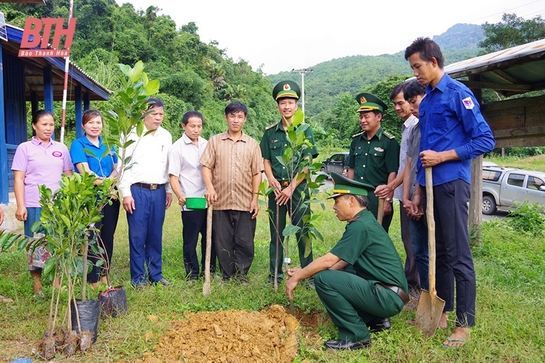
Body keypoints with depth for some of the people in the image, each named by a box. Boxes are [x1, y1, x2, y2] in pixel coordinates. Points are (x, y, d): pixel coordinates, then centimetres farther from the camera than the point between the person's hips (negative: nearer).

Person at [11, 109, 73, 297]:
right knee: (36, 244, 2)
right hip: (35, 205, -2)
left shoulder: (61, 148, 11)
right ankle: (37, 283, 13)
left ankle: (56, 280, 16)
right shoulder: (25, 148, 2)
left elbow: (69, 176, 15)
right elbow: (18, 179, -1)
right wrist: (20, 206, -9)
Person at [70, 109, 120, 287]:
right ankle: (94, 280, 10)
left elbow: (116, 169, 9)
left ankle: (105, 276, 22)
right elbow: (85, 172, -12)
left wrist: (108, 181, -11)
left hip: (110, 197, 5)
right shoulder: (78, 145, -2)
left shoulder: (108, 145, 13)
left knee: (108, 237, 10)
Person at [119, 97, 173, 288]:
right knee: (137, 235, 1)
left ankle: (156, 274, 20)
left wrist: (169, 190, 12)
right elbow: (124, 165, -4)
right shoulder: (133, 134, -3)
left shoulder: (166, 136, 10)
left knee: (156, 235, 9)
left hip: (159, 191, 4)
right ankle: (138, 277, 12)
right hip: (138, 191, -4)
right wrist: (126, 193, -8)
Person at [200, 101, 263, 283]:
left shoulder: (252, 144, 8)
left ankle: (242, 276, 18)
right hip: (220, 202, 0)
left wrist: (255, 198, -1)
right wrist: (209, 187, -15)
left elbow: (257, 173, 6)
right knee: (223, 242, 7)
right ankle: (227, 277, 20)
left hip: (245, 203, 0)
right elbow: (206, 167, 2)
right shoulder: (215, 141, 8)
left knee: (245, 242, 3)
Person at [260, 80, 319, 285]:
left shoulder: (305, 130, 1)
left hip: (298, 188, -3)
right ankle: (275, 274, 18)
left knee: (302, 232, -1)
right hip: (277, 189, 3)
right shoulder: (270, 132, 9)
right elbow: (266, 161, 11)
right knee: (276, 232, 8)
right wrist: (271, 179, -8)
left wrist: (291, 187, -12)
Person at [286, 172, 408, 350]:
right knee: (332, 275, 21)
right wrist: (303, 272, 11)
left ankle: (356, 336, -7)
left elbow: (328, 261, -17)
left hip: (388, 297, -10)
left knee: (323, 279, -18)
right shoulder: (366, 221, 13)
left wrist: (298, 277, -3)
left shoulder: (361, 226, -17)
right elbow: (342, 263, 15)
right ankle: (375, 319, 17)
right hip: (390, 294, 10)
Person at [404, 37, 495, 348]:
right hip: (431, 183, 8)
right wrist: (418, 190, 17)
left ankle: (465, 324, 7)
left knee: (459, 255, -3)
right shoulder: (426, 101, 16)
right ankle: (442, 311, 25)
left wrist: (442, 157, -15)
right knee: (439, 251, 14)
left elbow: (485, 140, -12)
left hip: (451, 182, -8)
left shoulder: (458, 93, -7)